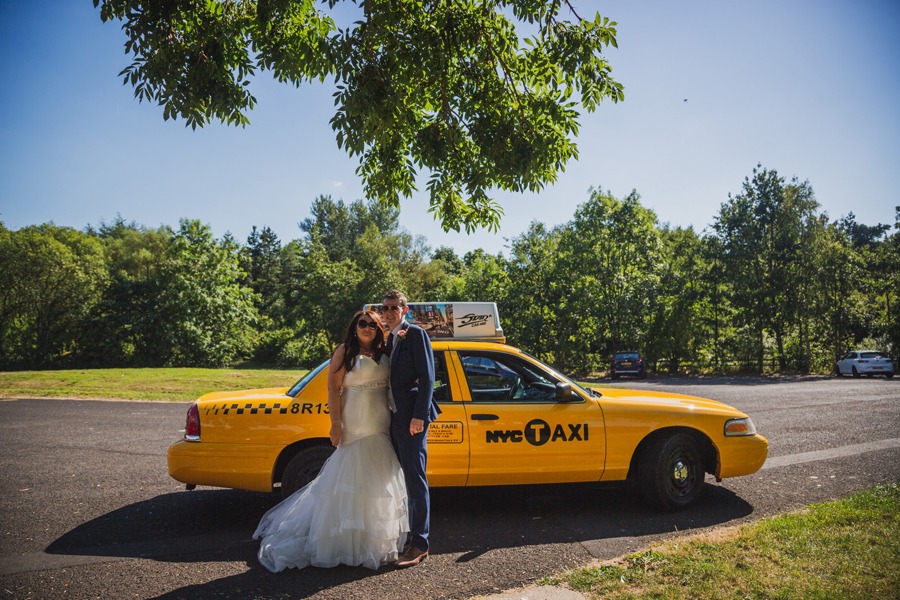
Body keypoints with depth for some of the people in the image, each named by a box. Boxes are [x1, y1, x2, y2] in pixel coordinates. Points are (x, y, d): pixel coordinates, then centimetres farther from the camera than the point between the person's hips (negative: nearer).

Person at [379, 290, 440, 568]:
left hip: (411, 417, -8)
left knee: (415, 479, -6)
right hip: (395, 418, 8)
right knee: (409, 479, 15)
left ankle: (419, 544, 0)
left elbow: (426, 377, -13)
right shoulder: (390, 339, 18)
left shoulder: (415, 334, -6)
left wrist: (419, 415, -19)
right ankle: (412, 534, 25)